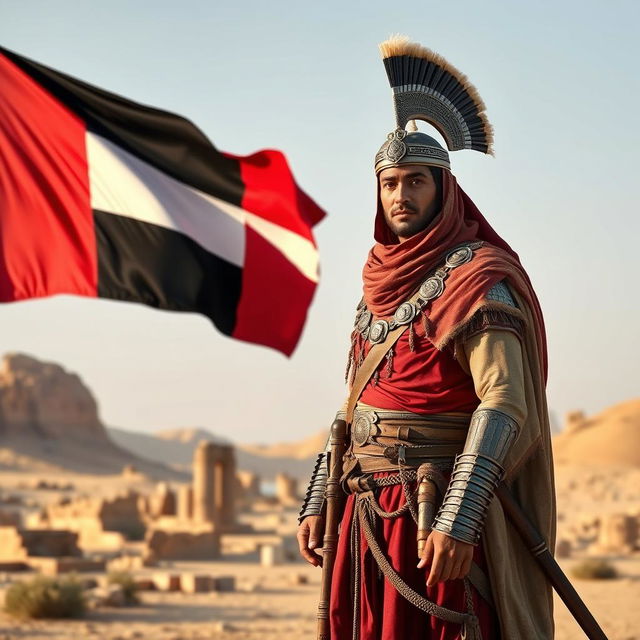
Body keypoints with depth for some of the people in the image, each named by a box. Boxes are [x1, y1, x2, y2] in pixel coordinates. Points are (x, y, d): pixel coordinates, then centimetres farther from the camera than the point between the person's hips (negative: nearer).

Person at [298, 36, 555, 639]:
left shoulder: (479, 280, -9)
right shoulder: (381, 283, 15)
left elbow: (505, 406, -19)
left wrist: (457, 520, -27)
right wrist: (317, 501, 14)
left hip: (435, 516, -7)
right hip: (367, 514, 7)